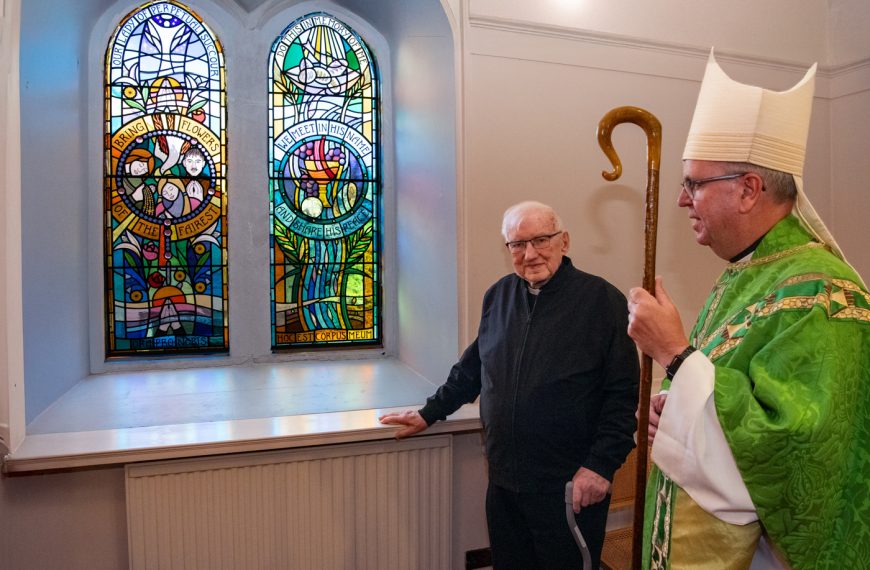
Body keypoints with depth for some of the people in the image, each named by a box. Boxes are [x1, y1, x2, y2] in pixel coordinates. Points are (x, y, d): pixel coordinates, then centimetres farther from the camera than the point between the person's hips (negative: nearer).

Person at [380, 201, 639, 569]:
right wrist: (430, 413, 19)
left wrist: (601, 465, -16)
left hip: (570, 489, -5)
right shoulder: (498, 296, 6)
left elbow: (622, 394, -11)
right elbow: (472, 367, 17)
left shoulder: (602, 300, -10)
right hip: (503, 483, 5)